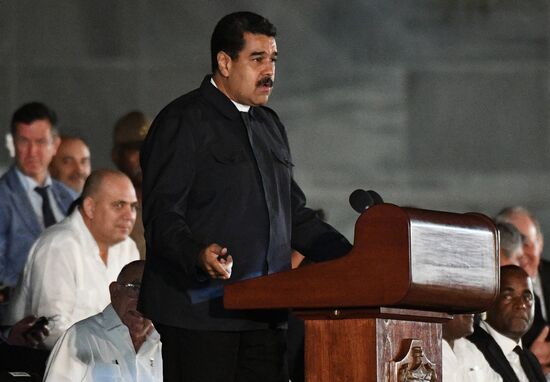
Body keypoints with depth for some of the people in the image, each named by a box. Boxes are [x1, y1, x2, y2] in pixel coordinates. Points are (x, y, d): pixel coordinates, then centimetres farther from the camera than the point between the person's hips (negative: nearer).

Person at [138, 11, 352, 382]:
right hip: (199, 309, -7)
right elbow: (162, 215, -13)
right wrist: (197, 255, -32)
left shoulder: (270, 124, 20)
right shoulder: (182, 122, -5)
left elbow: (294, 212, 25)